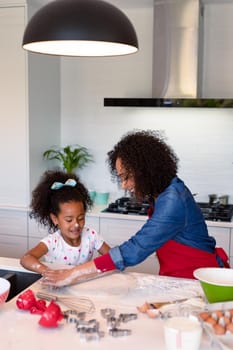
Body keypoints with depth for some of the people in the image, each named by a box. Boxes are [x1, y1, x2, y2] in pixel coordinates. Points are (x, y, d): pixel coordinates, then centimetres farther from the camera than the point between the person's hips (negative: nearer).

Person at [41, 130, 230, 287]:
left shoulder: (172, 201, -24)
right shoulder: (161, 192, 3)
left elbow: (136, 250, -30)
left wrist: (75, 273, -28)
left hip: (197, 280, -7)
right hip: (176, 279, 7)